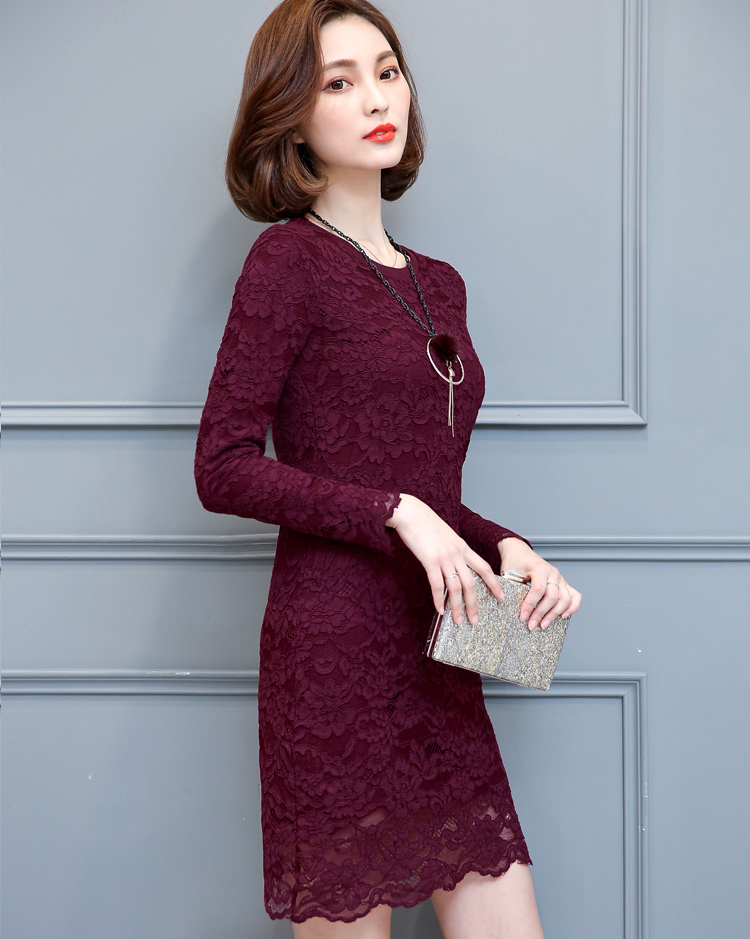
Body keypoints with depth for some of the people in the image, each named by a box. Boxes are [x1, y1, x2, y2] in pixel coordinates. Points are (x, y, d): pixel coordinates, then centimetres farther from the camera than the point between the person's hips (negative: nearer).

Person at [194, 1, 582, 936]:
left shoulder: (438, 285, 17)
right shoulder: (289, 258, -3)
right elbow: (223, 468, -9)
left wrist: (505, 548, 4)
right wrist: (397, 514, -15)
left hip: (437, 661, 7)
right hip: (334, 650, -7)